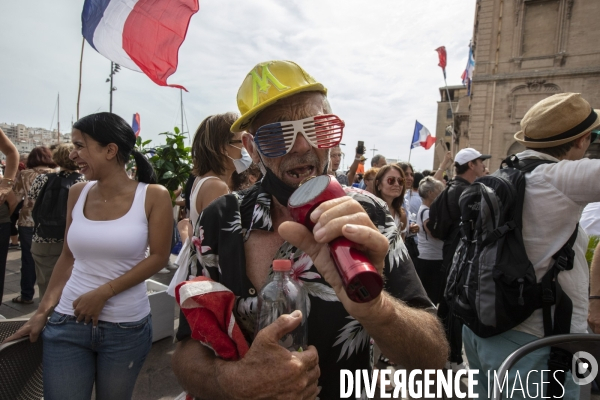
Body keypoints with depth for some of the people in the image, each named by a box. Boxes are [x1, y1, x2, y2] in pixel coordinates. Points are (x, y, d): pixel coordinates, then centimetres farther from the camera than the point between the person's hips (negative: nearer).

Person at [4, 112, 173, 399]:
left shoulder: (153, 195, -9)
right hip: (67, 324, 2)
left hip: (126, 327, -2)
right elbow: (67, 258, 8)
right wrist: (42, 312, 6)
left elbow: (158, 257, -10)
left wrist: (104, 292, -14)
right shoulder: (77, 193, 2)